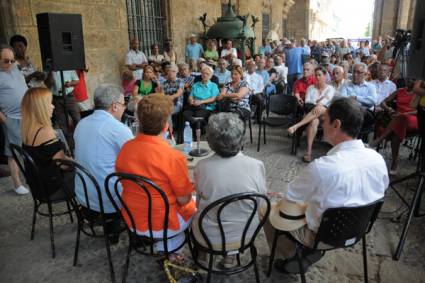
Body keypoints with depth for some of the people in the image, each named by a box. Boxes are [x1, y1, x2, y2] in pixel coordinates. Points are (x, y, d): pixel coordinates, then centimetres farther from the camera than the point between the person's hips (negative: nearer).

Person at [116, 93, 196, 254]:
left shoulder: (125, 149, -10)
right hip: (162, 226, -5)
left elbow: (124, 183, 5)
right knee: (195, 203, 22)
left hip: (131, 221, 6)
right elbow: (184, 199, -18)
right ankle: (166, 247, 21)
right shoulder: (174, 157, -28)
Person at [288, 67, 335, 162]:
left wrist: (319, 104, -29)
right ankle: (309, 152, -44)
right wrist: (316, 102, -9)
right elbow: (307, 101, 8)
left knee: (320, 108, -39)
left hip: (325, 113, -1)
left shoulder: (330, 88, 14)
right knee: (314, 121, -37)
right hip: (310, 112, 1)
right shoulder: (311, 88, 22)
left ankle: (296, 126, -50)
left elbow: (327, 98, -8)